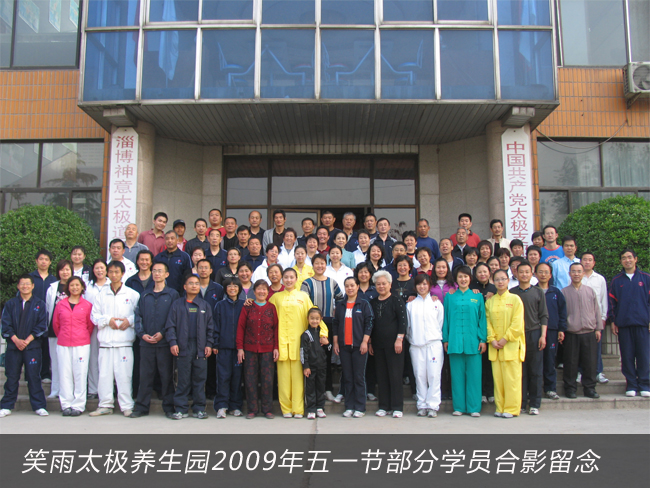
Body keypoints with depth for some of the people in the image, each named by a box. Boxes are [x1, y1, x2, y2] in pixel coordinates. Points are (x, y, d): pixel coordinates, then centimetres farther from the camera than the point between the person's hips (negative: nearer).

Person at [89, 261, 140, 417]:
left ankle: (127, 406, 4)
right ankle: (105, 405, 15)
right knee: (104, 374, 4)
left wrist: (129, 321, -11)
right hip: (105, 341, 3)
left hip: (124, 341, -3)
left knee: (124, 375, -4)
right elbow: (94, 316, 10)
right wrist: (107, 320, -6)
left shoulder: (132, 294, 5)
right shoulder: (101, 295, 13)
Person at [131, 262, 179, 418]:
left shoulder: (172, 294, 4)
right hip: (146, 342, 3)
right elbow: (138, 316, 10)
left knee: (167, 376, 1)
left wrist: (163, 333, -13)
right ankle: (141, 407, 14)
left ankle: (169, 407, 9)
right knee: (145, 375, 6)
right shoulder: (144, 295, 14)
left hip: (165, 342, -3)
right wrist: (142, 334, -4)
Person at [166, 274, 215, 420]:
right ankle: (181, 409, 10)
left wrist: (209, 344, 1)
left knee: (199, 379, 4)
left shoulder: (205, 305, 10)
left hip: (200, 348, 1)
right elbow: (170, 325, 3)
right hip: (183, 347, -1)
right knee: (183, 379, 2)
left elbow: (210, 326, 10)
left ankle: (199, 408, 12)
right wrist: (172, 342, -8)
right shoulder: (177, 304, 6)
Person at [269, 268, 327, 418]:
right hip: (281, 341, 1)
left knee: (297, 376, -1)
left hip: (298, 341, 0)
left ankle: (298, 409, 4)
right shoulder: (276, 297, 11)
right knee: (284, 376, 1)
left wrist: (323, 332, -1)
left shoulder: (303, 296, 11)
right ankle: (286, 408, 8)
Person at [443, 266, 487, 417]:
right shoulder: (449, 297, 9)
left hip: (473, 342, 0)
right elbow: (446, 319, 8)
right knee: (457, 375, 3)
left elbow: (482, 319, 7)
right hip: (455, 341, 0)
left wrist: (483, 339, 0)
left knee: (474, 374, 0)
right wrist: (445, 339, 3)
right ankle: (459, 407, 11)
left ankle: (474, 407, 8)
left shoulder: (477, 297, 9)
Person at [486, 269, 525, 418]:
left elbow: (517, 324, -6)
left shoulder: (515, 299, 0)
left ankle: (511, 409, 5)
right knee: (497, 378, 4)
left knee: (511, 378, -2)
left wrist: (505, 339, -12)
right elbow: (488, 322, 7)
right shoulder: (489, 301, 11)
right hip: (495, 345, 3)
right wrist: (492, 339, -7)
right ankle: (500, 408, 12)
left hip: (511, 344, -3)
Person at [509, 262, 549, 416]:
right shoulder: (511, 293, 7)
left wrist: (543, 335, -4)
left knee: (536, 371, 2)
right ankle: (520, 403, 9)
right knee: (520, 371, 2)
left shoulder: (538, 292, 7)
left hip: (534, 334, 0)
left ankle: (534, 404, 9)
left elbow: (544, 316, 5)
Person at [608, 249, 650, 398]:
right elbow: (612, 302, 11)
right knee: (627, 356, 3)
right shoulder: (616, 281, 11)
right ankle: (631, 385, 10)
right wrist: (613, 321, 4)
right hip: (623, 324, 1)